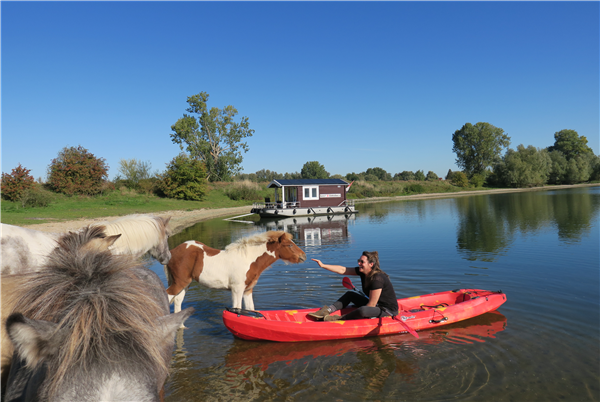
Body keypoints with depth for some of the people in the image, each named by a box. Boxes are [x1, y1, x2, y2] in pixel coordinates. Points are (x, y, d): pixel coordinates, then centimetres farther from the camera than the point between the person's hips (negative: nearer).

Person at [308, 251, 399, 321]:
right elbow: (342, 270, -1)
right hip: (376, 305, 9)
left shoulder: (377, 279, -27)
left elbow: (371, 305, -25)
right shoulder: (362, 271, -3)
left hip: (388, 310, -9)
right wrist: (323, 265, -7)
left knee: (363, 310, -35)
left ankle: (340, 318, -11)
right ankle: (326, 311, -3)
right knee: (349, 295, 10)